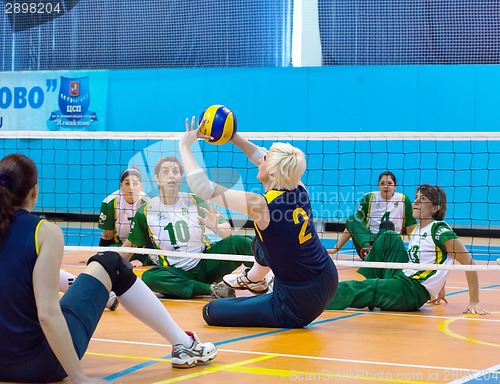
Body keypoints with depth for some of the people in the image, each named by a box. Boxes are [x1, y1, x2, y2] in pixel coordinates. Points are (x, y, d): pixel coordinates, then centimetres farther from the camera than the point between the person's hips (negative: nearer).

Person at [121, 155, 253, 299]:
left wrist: (215, 227, -24)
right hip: (177, 273, 0)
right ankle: (211, 290, -32)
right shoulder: (145, 212, -1)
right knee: (149, 277, -35)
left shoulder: (196, 202, 0)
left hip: (206, 264, 0)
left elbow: (228, 234, -2)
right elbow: (130, 245, 10)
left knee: (238, 242, -25)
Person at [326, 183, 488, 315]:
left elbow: (468, 262, -12)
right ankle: (367, 282, 8)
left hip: (412, 293, -8)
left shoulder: (440, 230, -12)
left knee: (348, 289, -18)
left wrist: (474, 302, -14)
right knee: (389, 236, 11)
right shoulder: (416, 230, 13)